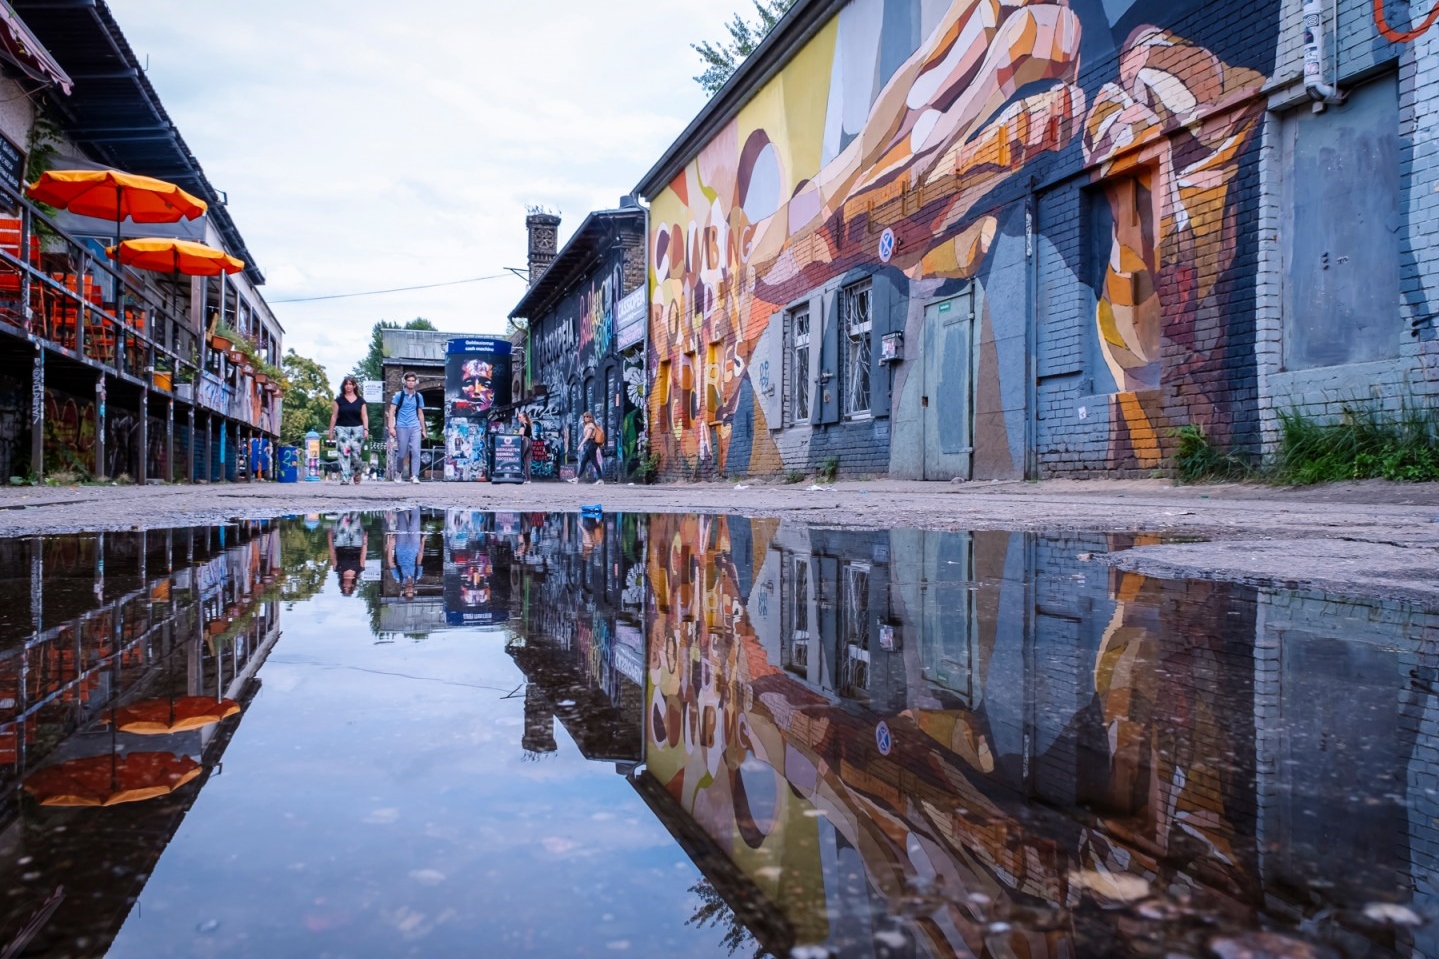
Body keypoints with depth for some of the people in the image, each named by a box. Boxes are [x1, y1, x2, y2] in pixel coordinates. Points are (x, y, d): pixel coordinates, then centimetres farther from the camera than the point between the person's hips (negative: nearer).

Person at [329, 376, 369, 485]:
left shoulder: (360, 400, 9)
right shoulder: (339, 400, 7)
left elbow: (364, 416, 6)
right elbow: (334, 416, 8)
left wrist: (366, 429, -6)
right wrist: (331, 431, 6)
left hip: (357, 429, 0)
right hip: (342, 429, 0)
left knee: (355, 454, -3)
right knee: (344, 453, -10)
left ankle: (356, 472, 26)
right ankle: (345, 478, -11)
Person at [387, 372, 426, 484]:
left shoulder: (418, 396, 10)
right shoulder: (399, 395, 1)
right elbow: (391, 411, -1)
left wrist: (423, 430, 17)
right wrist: (391, 427, -10)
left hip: (415, 427, 2)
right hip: (402, 427, -2)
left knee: (415, 451, -10)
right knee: (402, 453, 4)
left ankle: (414, 476, -9)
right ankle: (399, 473, 28)